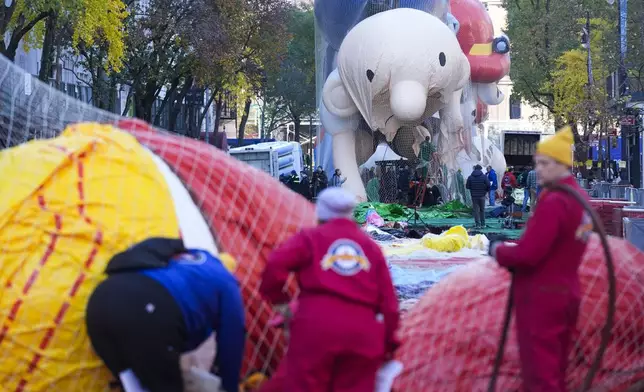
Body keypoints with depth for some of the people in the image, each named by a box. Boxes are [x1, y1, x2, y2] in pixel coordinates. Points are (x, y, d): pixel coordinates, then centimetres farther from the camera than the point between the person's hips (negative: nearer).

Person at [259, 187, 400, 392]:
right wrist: (388, 343, 21)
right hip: (362, 331, 3)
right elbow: (387, 301, 16)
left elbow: (276, 265, -5)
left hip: (317, 324, -3)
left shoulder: (311, 238, 12)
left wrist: (276, 296, 12)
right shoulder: (371, 247, 22)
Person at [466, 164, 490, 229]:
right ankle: (483, 224, 14)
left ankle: (477, 224, 0)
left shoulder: (470, 177, -3)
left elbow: (467, 186, -2)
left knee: (476, 210, 4)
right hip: (482, 196, 0)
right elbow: (488, 185, -9)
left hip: (474, 196, 0)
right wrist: (486, 191, 10)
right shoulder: (484, 176, -5)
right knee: (482, 210, 13)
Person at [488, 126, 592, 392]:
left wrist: (499, 251, -5)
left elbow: (528, 253, -24)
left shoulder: (553, 202, -21)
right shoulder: (580, 198, 10)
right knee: (555, 370, 17)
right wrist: (512, 253, 6)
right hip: (566, 293, 10)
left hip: (541, 296, -10)